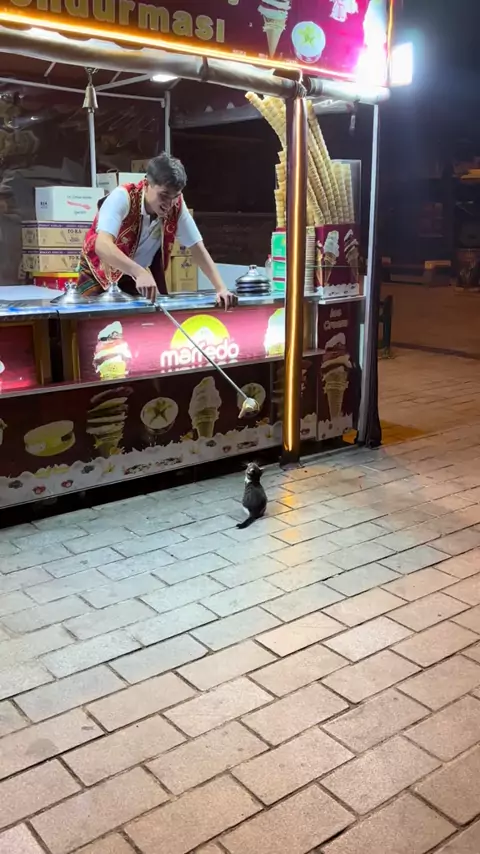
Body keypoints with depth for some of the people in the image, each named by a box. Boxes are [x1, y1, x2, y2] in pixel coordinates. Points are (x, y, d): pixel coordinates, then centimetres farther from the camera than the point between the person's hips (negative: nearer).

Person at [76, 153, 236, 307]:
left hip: (137, 276, 4)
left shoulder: (177, 207, -17)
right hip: (99, 275, -4)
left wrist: (221, 288, -24)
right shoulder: (122, 198, -31)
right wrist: (139, 272, -60)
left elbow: (197, 249, -12)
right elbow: (102, 246, -45)